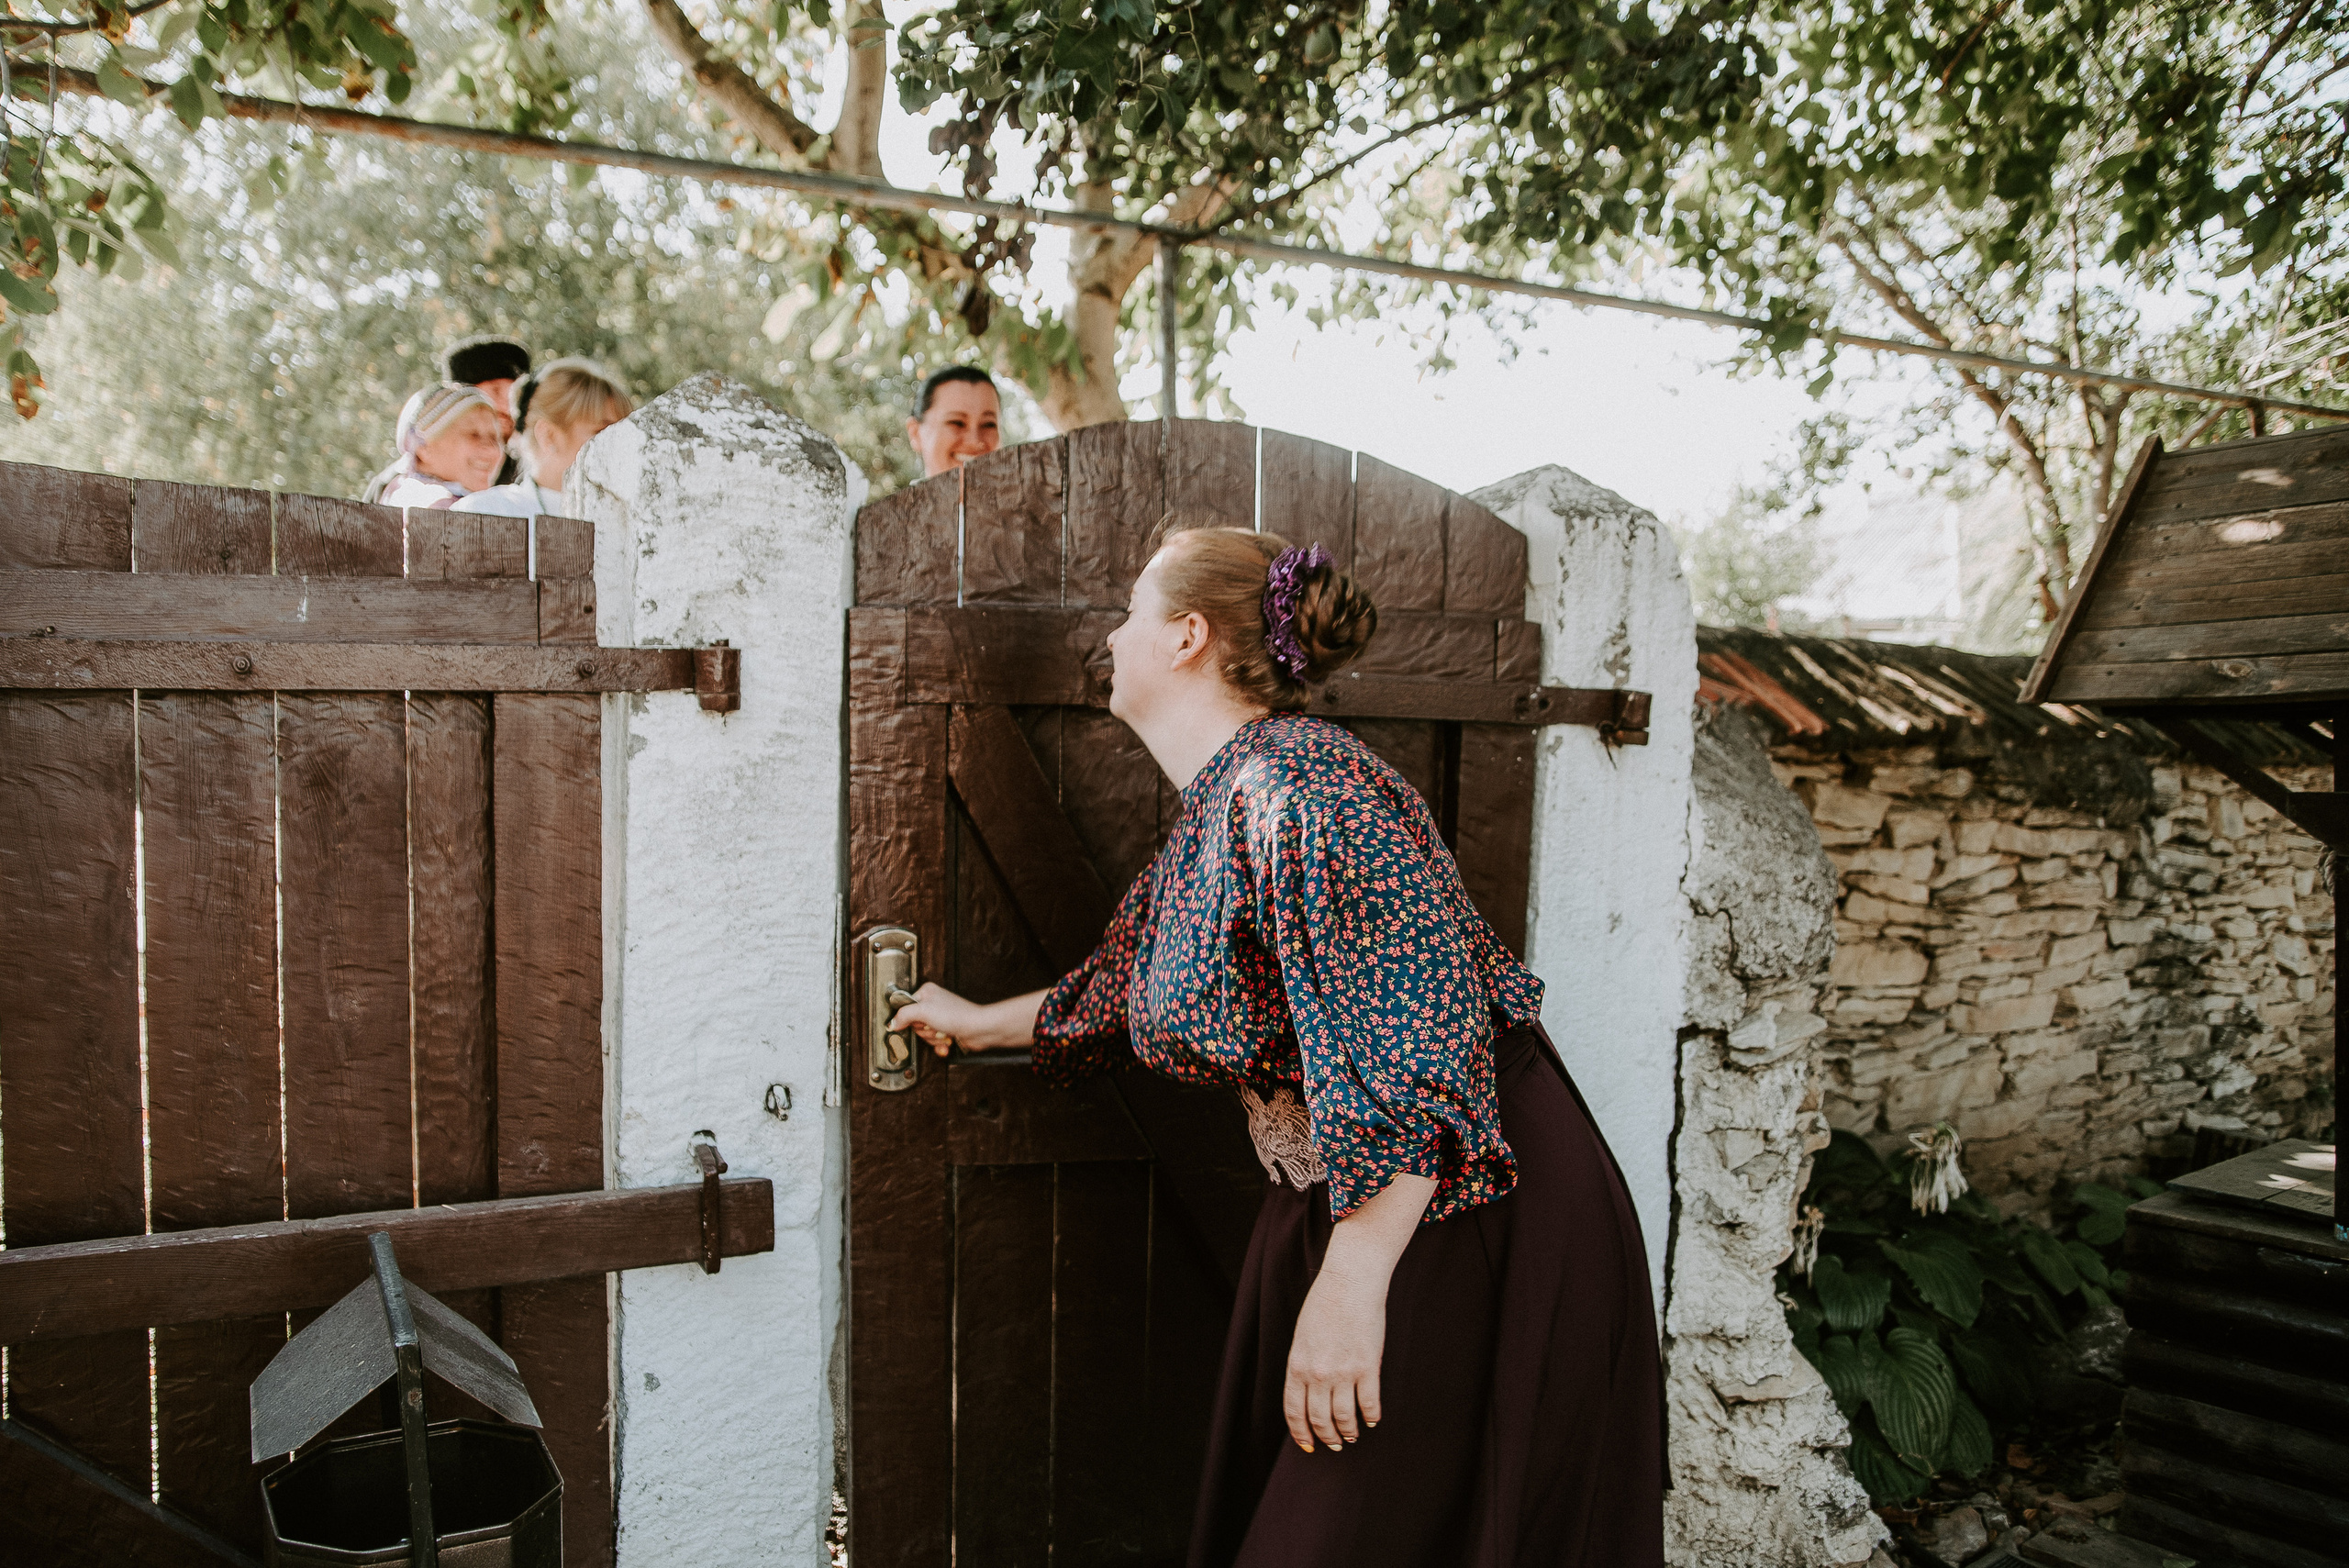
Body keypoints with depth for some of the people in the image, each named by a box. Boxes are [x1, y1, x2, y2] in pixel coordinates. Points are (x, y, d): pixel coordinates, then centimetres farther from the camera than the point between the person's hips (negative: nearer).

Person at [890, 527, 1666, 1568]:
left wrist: (1351, 1281, -29)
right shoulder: (1207, 815, 10)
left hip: (1471, 1229, -9)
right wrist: (978, 1024, 41)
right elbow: (1127, 985, 27)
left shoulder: (1293, 787, -21)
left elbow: (1423, 1032, -30)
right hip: (1339, 1205, 9)